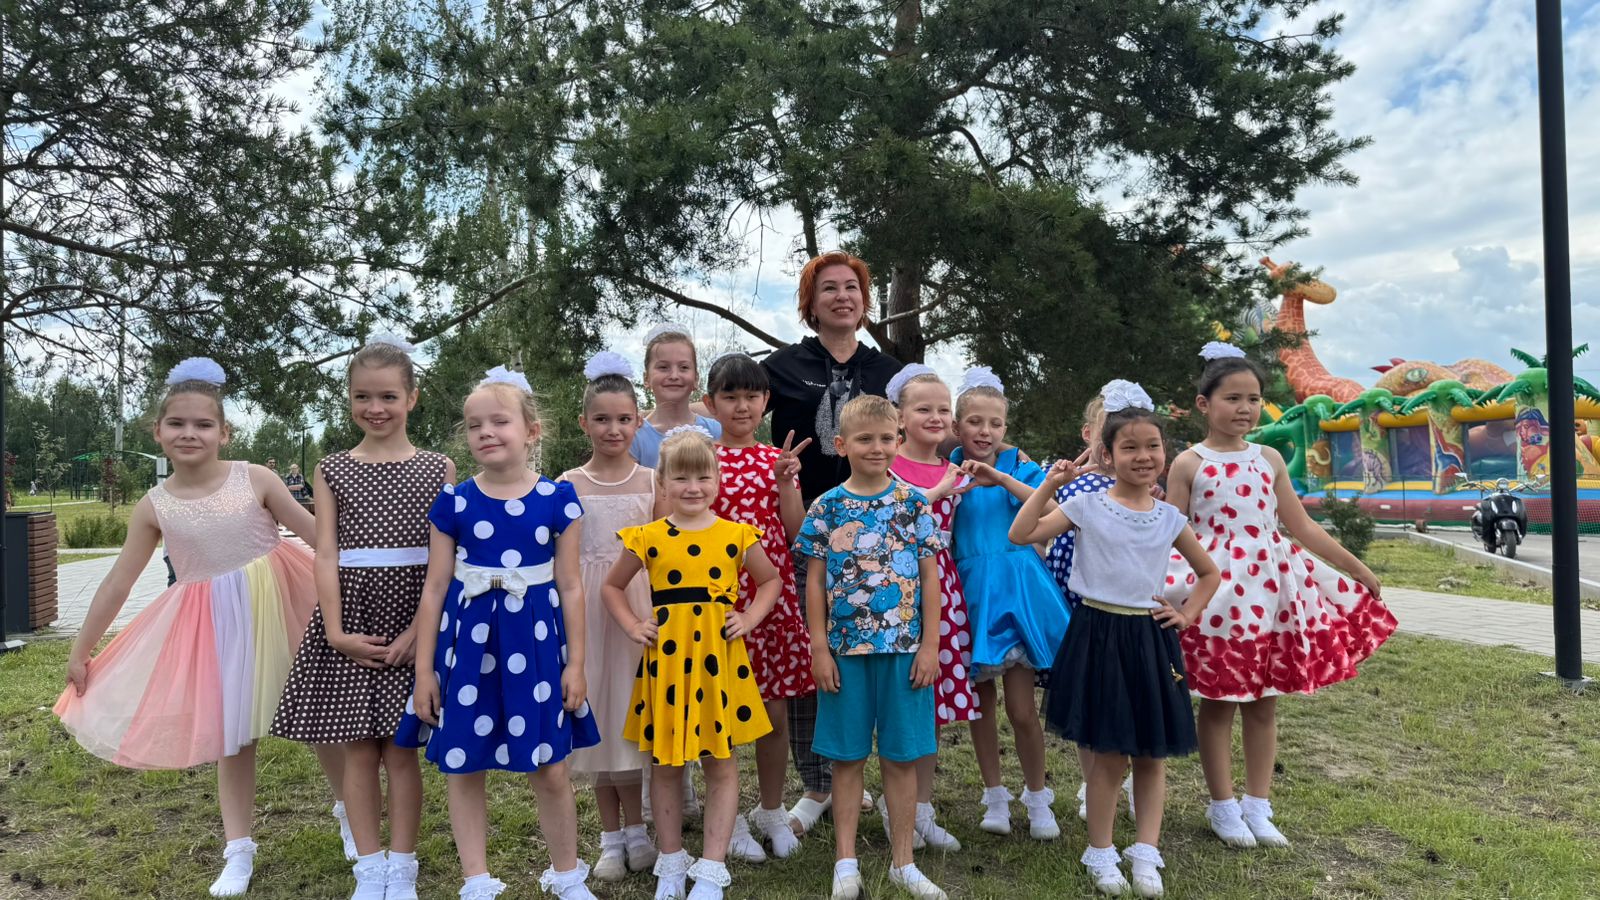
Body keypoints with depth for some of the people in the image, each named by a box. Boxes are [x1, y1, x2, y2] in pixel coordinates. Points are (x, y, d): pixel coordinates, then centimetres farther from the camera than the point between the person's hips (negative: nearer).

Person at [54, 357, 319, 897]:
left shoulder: (255, 479, -9)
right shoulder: (154, 506, -3)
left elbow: (317, 533, -5)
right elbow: (118, 583, 4)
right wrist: (80, 652, 9)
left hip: (277, 605, -2)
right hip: (214, 624, 2)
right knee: (229, 734, 10)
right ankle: (238, 851, 24)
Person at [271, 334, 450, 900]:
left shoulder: (437, 469, 2)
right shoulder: (332, 471, 7)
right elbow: (326, 554, 1)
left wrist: (421, 629, -11)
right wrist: (336, 630, -8)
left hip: (413, 619, -1)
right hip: (350, 617, 2)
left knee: (400, 748, 4)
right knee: (357, 748, 6)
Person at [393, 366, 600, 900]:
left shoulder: (557, 499, -3)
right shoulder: (453, 501, -1)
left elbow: (569, 586, 1)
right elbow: (436, 587, 2)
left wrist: (576, 663, -1)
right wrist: (424, 668, 1)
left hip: (534, 640, -1)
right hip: (467, 640, 1)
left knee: (549, 771, 8)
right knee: (462, 770, 9)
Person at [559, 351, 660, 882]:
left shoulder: (651, 482, 2)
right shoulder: (569, 485, 1)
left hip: (639, 605, 0)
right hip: (587, 608, 1)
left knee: (631, 714, 5)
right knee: (595, 716, 7)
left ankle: (635, 829, 21)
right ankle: (611, 836, 20)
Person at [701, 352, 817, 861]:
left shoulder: (777, 459, 8)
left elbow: (795, 531, 2)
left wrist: (784, 480, -9)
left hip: (774, 594, 3)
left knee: (776, 709, 10)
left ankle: (772, 811, 29)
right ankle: (729, 819, 22)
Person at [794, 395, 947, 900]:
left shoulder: (914, 503, 0)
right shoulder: (827, 507, 0)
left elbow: (930, 578, 2)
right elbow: (816, 582, 1)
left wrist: (930, 645, -3)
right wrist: (819, 649, -3)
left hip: (904, 649, 0)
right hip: (845, 649, 0)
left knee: (902, 758, 8)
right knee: (847, 757, 9)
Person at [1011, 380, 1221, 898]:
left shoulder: (1169, 518, 6)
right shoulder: (1086, 506, -4)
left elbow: (1209, 573, 20)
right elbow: (1020, 535, -14)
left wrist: (1187, 614, 7)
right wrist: (1048, 485, -17)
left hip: (1151, 639, 4)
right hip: (1100, 635, -3)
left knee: (1153, 754, 8)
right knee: (1109, 754, 2)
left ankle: (1146, 854, 20)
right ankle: (1100, 853, 19)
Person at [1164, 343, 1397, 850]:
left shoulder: (1269, 460, 9)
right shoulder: (1189, 464, -3)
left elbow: (1302, 527, 15)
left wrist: (1355, 567, 17)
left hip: (1272, 589, 5)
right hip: (1217, 591, -4)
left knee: (1264, 701, 10)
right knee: (1218, 701, 4)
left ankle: (1258, 806, 23)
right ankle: (1223, 807, 19)